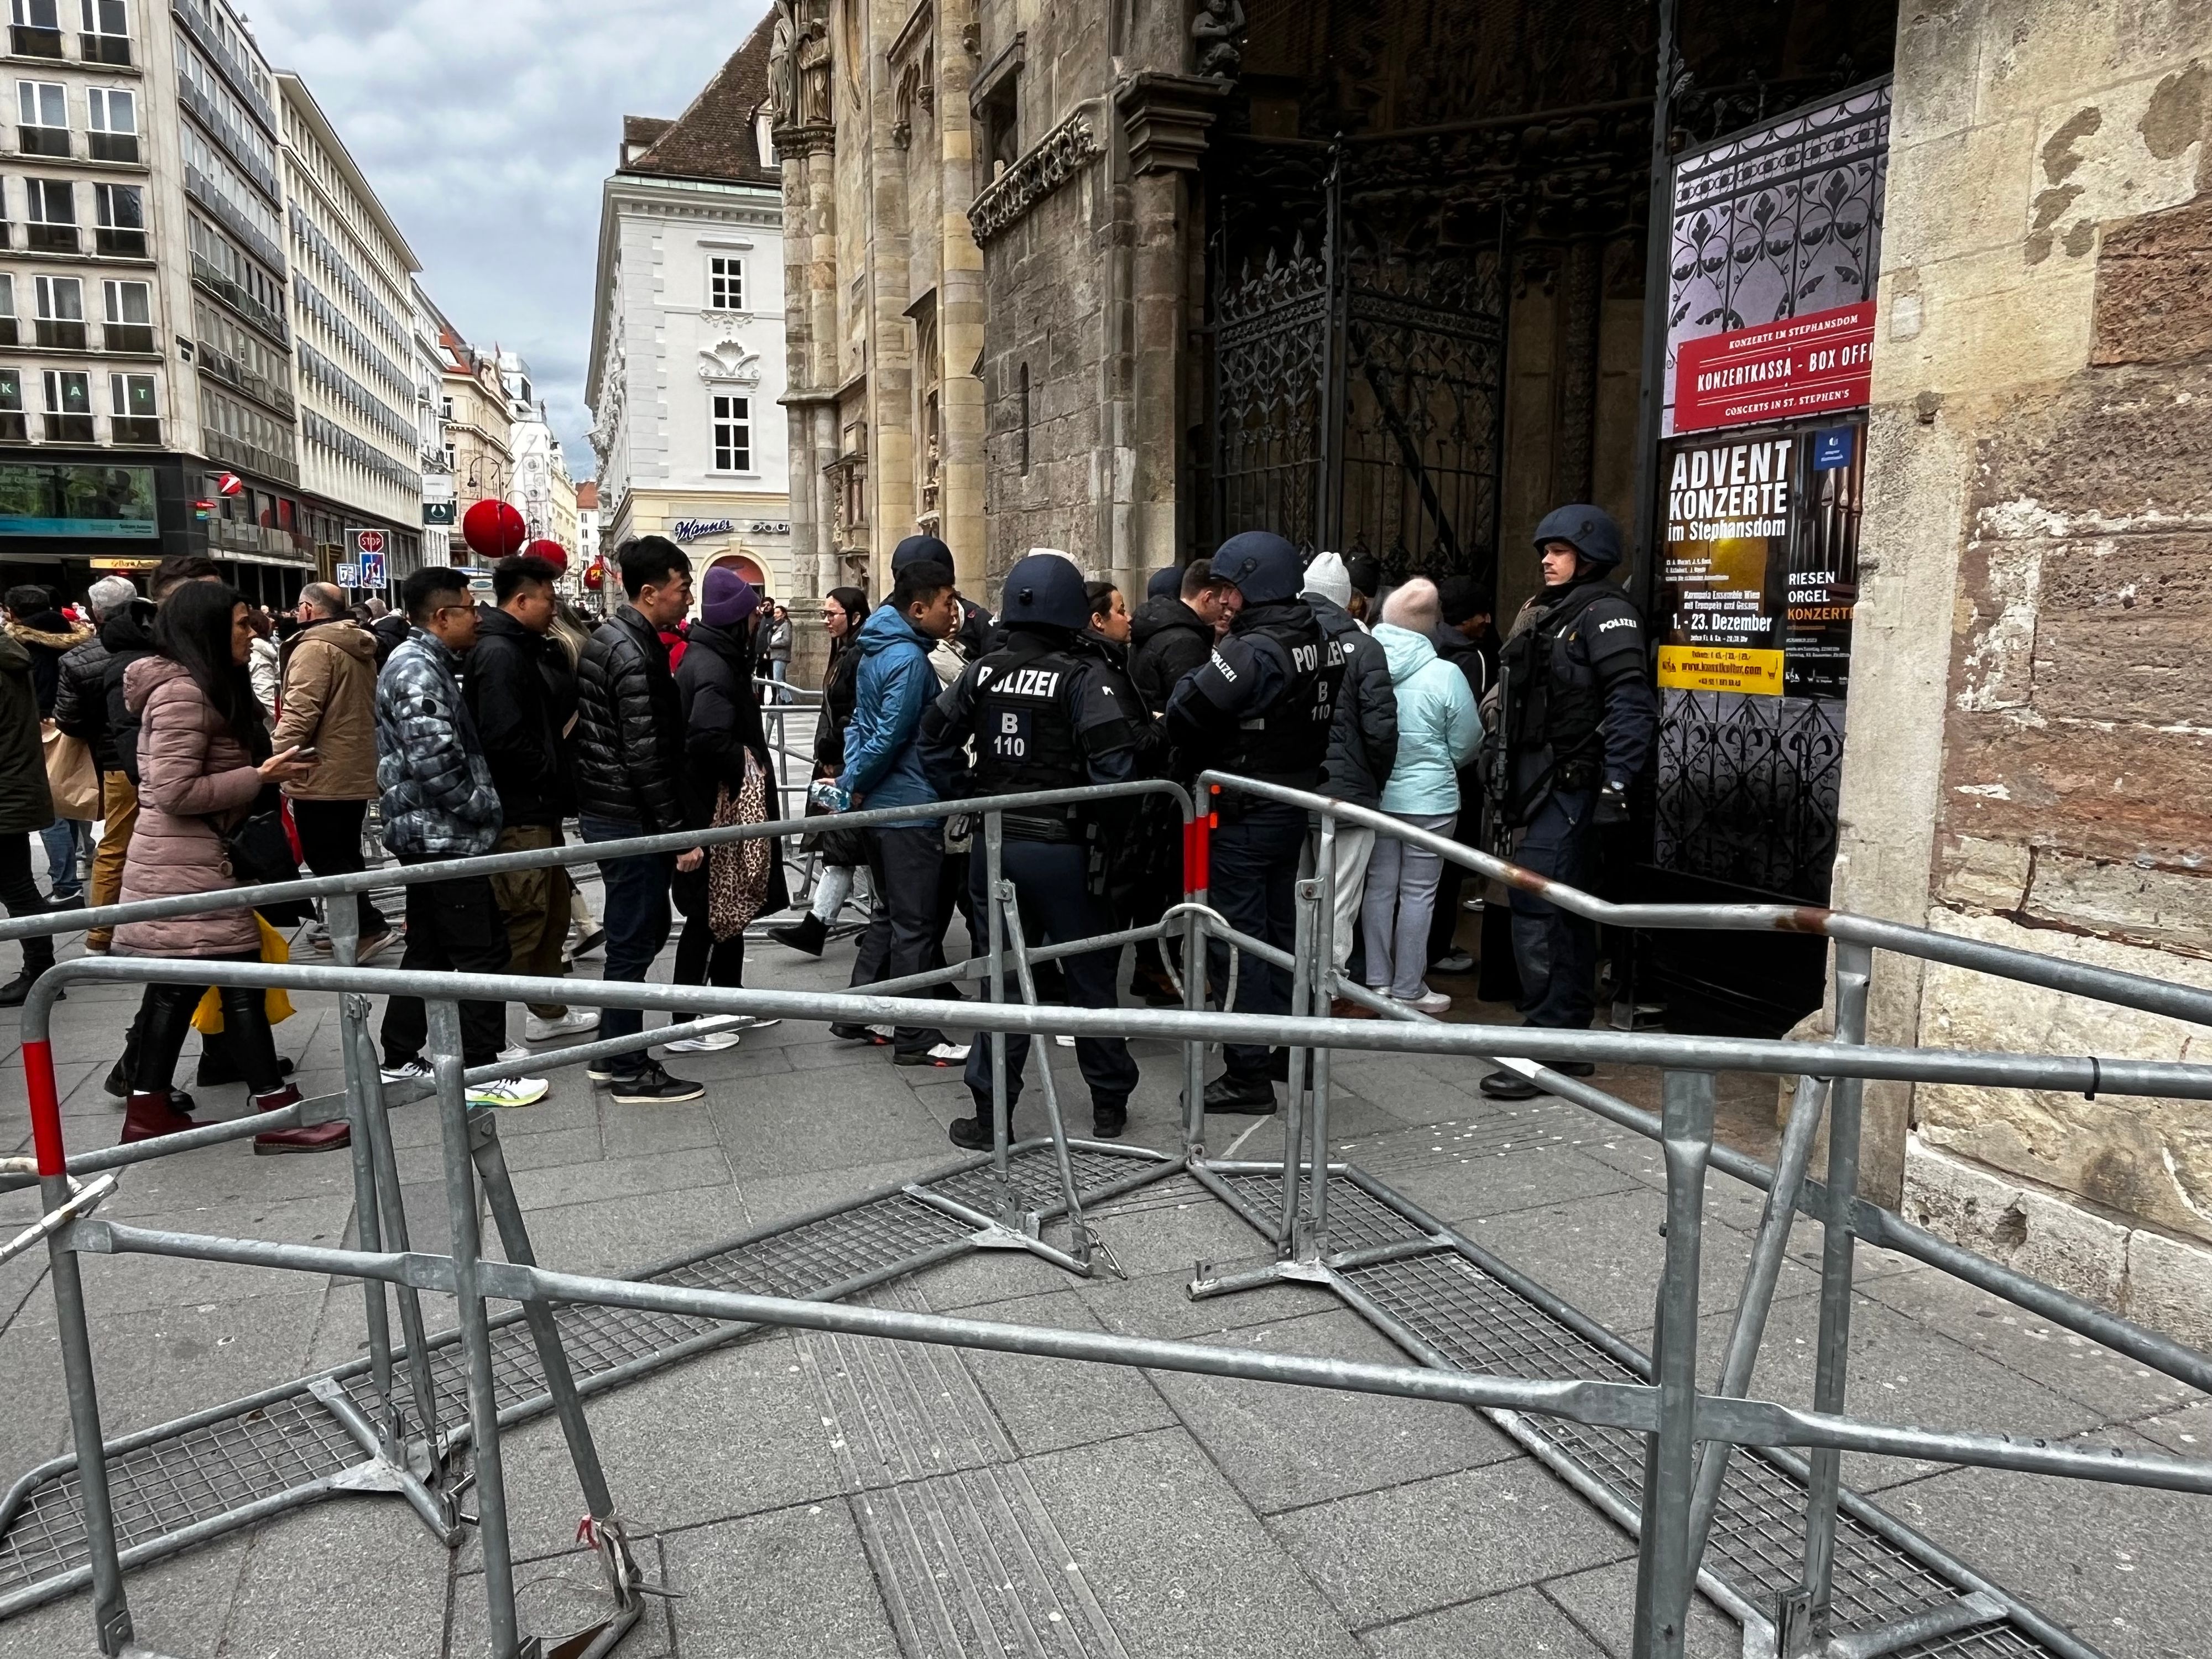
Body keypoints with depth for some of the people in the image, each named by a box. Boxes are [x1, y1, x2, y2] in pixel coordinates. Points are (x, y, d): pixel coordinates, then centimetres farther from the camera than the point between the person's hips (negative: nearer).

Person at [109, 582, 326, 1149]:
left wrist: (266, 769, 12)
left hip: (186, 864, 11)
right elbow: (175, 791, -21)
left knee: (175, 987, 14)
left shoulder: (206, 688, 16)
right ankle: (277, 1112, -3)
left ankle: (149, 1109, 23)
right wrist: (260, 776, -17)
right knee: (242, 985, -8)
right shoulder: (184, 692, -16)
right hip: (189, 868, -11)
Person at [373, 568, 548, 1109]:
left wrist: (480, 802, 14)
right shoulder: (418, 672, -17)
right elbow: (435, 762, -25)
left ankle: (400, 1060, 26)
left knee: (429, 950, 17)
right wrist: (484, 805, -14)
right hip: (444, 837, -11)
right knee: (483, 950, -5)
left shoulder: (423, 664, 16)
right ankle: (481, 1071, 1)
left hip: (431, 835, 11)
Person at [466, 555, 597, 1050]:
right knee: (520, 923, -6)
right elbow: (505, 738, -25)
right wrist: (553, 775, -14)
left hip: (538, 805, 11)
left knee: (554, 909, 20)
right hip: (517, 811, -11)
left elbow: (561, 707, 12)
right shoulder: (498, 653, -17)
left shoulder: (524, 648, 14)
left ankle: (547, 1012, 35)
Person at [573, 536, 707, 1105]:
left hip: (605, 807, 10)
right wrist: (679, 833, -19)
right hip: (629, 816, -10)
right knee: (634, 941, -1)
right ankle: (631, 1073, 10)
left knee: (647, 927, 19)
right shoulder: (635, 656, -20)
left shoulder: (608, 636, 12)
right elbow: (647, 755, -23)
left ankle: (612, 1052, 27)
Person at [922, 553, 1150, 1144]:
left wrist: (973, 796, 11)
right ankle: (1110, 1102, 24)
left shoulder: (984, 671, 3)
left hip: (996, 845, 4)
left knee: (1001, 979, 12)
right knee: (1091, 977, 12)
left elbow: (936, 736, 7)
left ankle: (991, 1113, 15)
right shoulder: (1086, 674, -13)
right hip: (1066, 849, -4)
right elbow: (1116, 758, -23)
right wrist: (1104, 819, -7)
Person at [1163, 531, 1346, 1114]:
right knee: (1281, 928, 20)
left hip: (1246, 815, -9)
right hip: (1297, 803, 9)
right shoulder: (1322, 641, 6)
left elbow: (1184, 715, -26)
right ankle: (1290, 1051, 32)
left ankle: (1248, 1076, 6)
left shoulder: (1253, 650, -21)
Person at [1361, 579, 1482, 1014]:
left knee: (1379, 887, 13)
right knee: (1417, 894, 5)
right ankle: (1407, 989, 13)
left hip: (1374, 795, 4)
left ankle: (1377, 981, 21)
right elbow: (1466, 746, -5)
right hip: (1428, 799, -4)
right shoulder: (1444, 674, -16)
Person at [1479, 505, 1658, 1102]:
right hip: (1541, 783, 10)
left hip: (1571, 785, -10)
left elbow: (1629, 702, -18)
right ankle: (1569, 1045, 23)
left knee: (1537, 912, -12)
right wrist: (1515, 789, 20)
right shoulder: (1547, 612, 20)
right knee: (1565, 915, 14)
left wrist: (1616, 783, -26)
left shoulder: (1606, 613, -8)